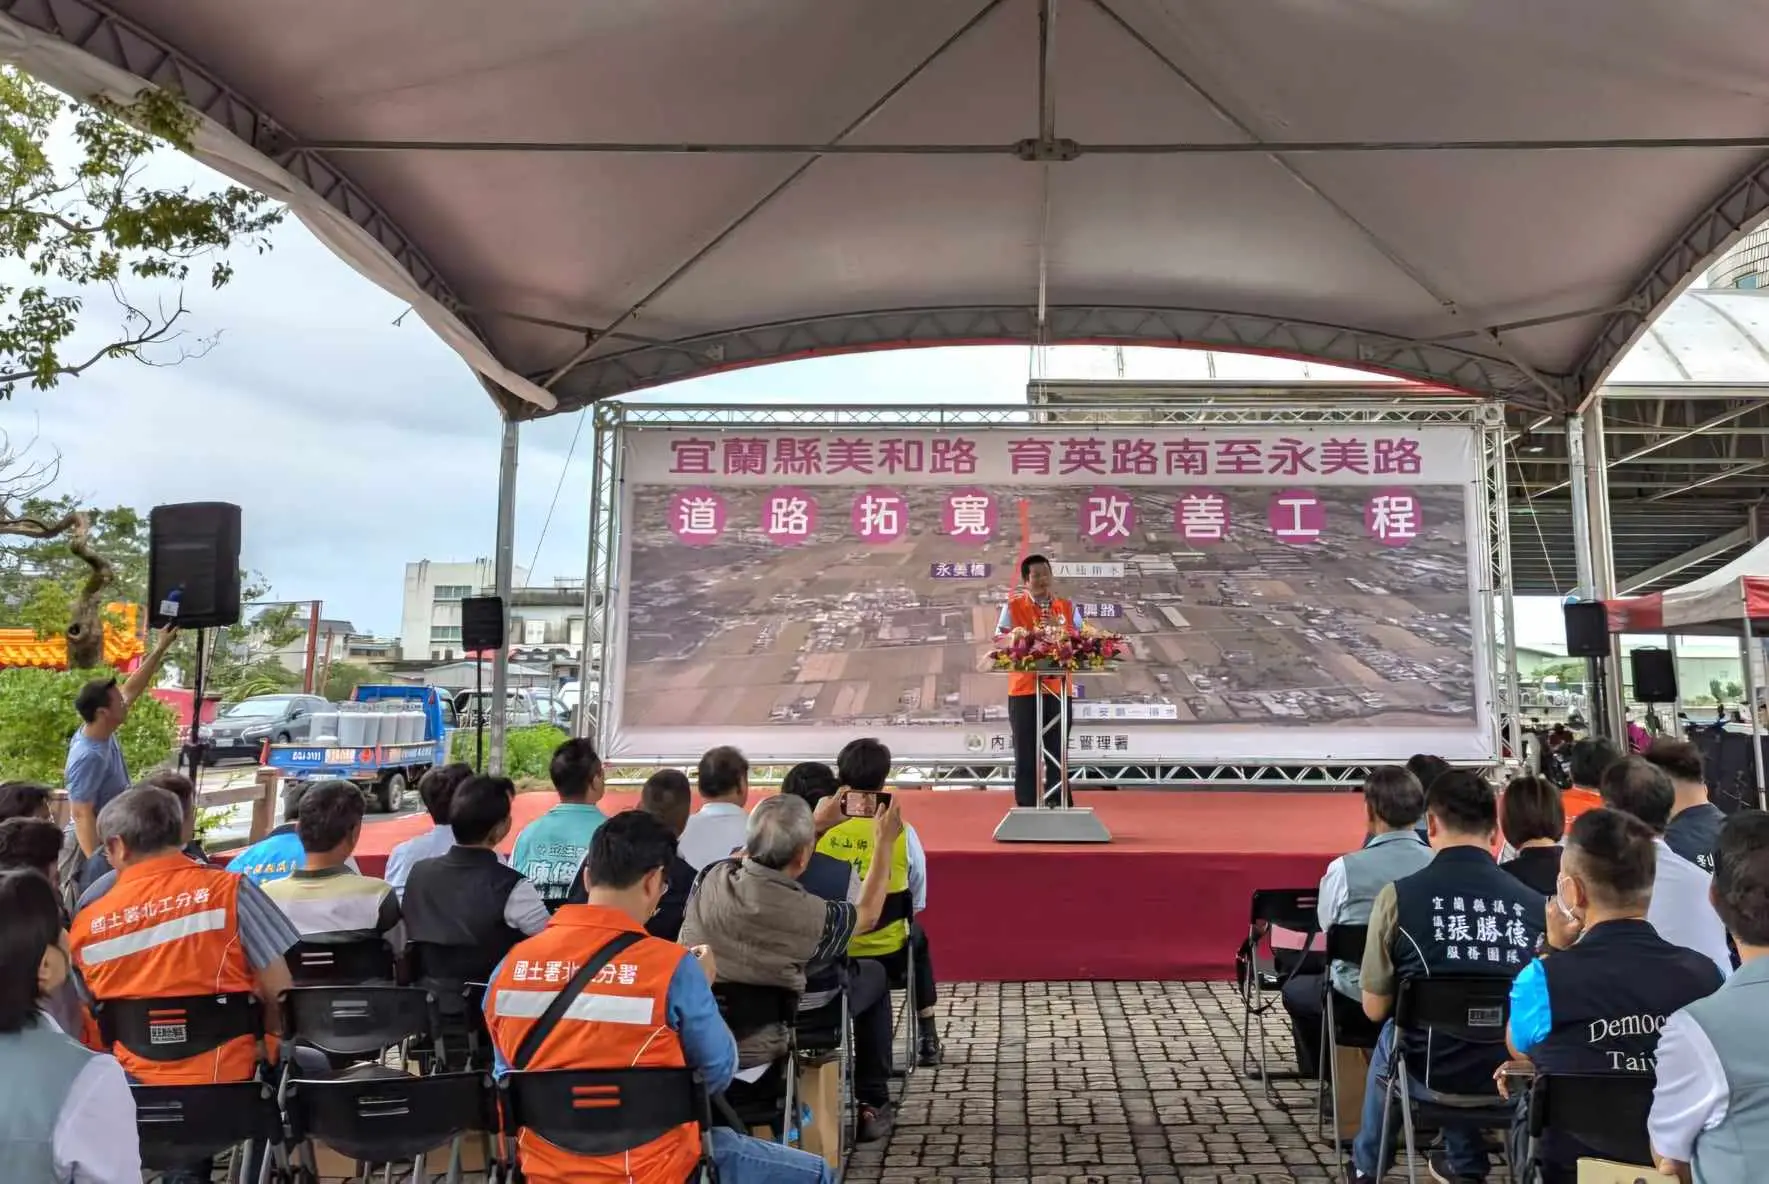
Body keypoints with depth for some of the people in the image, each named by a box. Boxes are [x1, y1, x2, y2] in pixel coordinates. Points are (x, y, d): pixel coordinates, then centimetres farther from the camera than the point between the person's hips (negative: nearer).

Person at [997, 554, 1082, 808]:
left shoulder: (1068, 607, 9)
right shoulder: (1013, 607, 3)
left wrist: (1059, 628, -11)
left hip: (1058, 690, 2)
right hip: (1023, 690, -2)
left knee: (1058, 755, 6)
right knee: (1026, 756, 0)